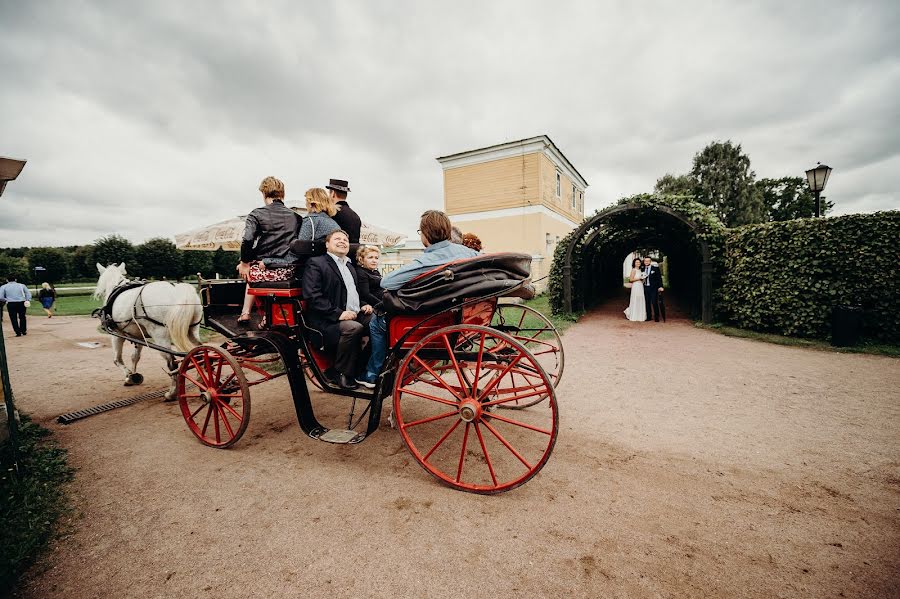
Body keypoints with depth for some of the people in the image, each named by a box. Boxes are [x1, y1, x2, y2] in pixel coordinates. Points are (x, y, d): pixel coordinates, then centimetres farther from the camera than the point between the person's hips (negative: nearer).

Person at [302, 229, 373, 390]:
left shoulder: (350, 267, 25)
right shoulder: (315, 263, -1)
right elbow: (312, 296, -13)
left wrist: (363, 305, 10)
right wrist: (338, 313, -21)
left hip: (354, 315, 8)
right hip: (327, 321, -7)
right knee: (354, 327, -34)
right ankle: (341, 373, -13)